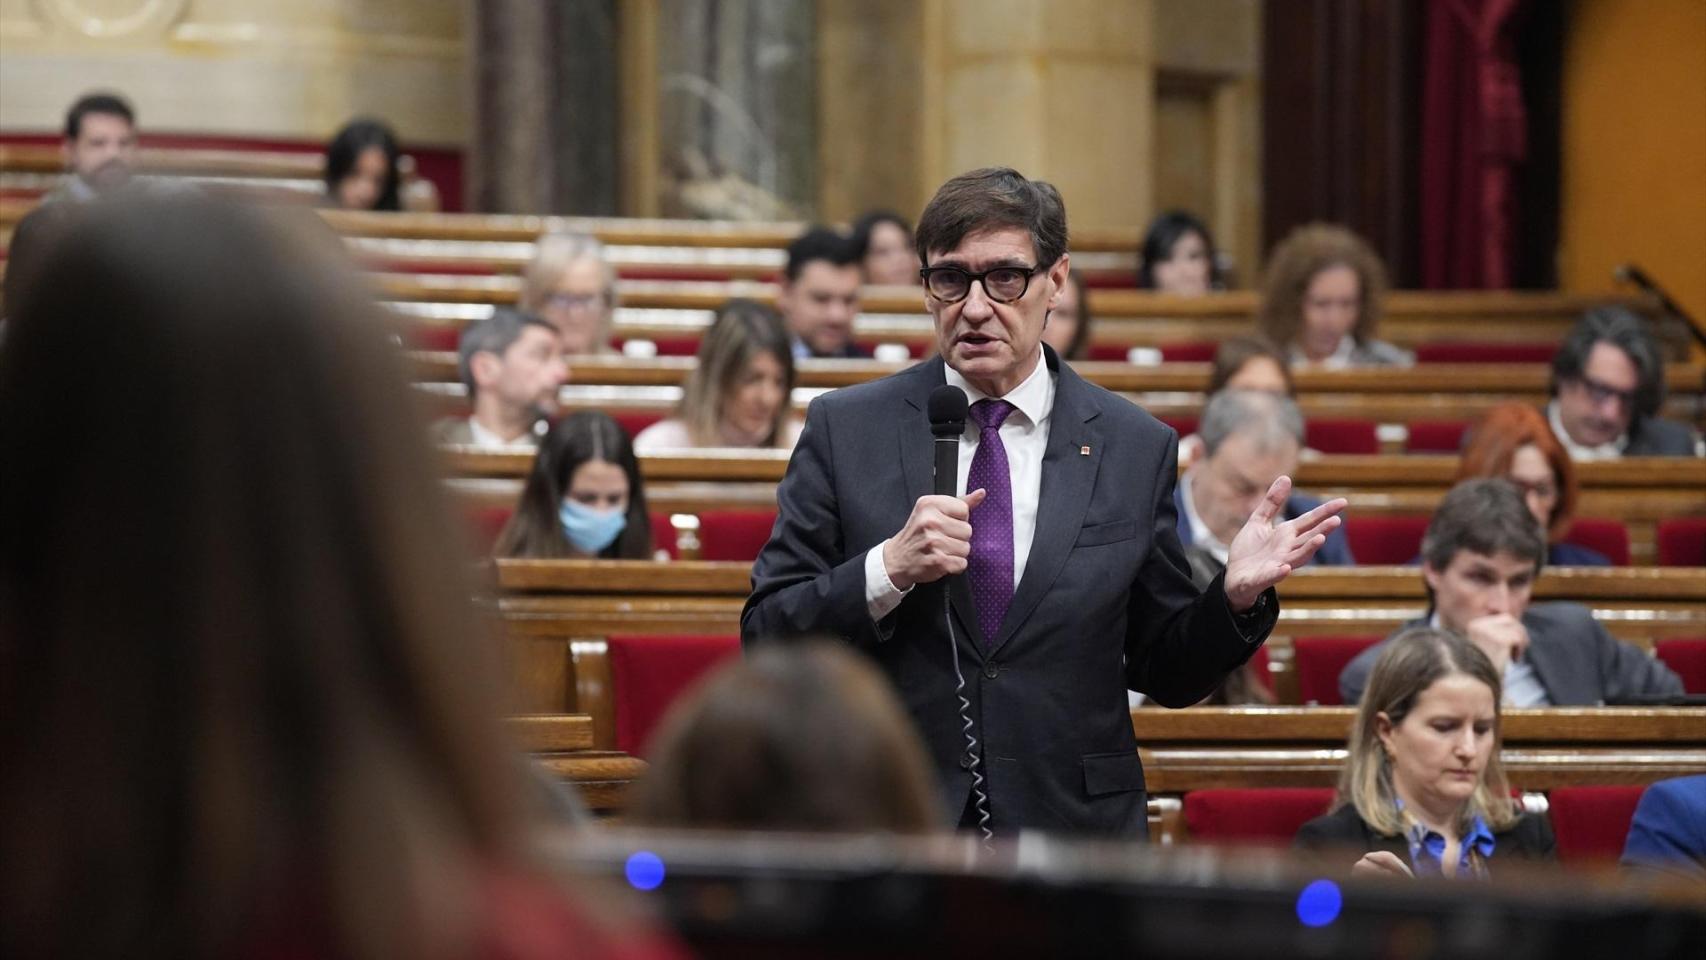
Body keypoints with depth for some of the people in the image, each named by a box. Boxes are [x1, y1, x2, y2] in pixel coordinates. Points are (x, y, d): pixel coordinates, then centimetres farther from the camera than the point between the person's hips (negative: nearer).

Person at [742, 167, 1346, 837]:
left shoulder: (1136, 448, 2)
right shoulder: (844, 429, 0)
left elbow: (1165, 674, 8)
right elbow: (765, 639, -2)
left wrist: (1235, 598, -11)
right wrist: (887, 571, -18)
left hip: (1072, 831, 1)